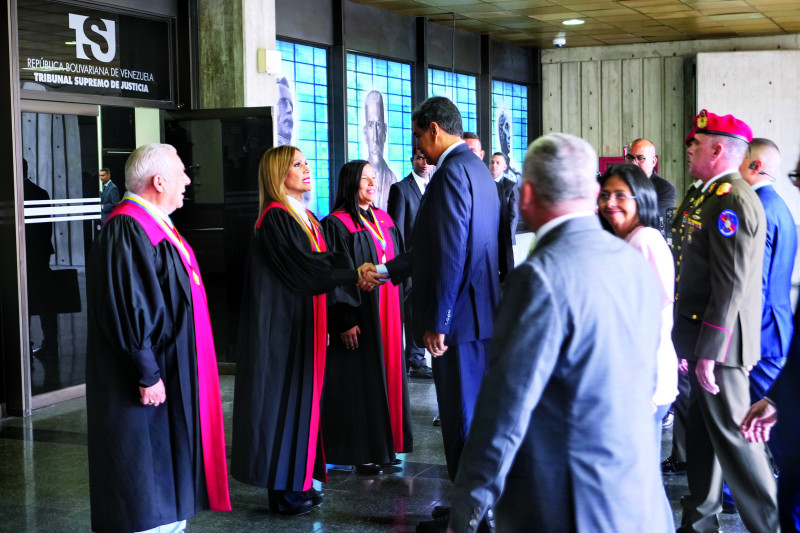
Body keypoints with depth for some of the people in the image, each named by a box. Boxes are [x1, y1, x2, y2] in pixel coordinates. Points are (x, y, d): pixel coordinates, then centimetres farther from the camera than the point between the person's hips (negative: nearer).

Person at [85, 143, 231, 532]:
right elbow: (126, 308, -24)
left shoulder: (158, 224, 13)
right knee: (146, 473, -2)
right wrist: (147, 373, -24)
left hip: (175, 372, 10)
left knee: (171, 472, 16)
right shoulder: (126, 231, -19)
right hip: (150, 379, -10)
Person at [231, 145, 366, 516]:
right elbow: (304, 269, -21)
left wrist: (324, 325, 11)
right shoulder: (275, 218, -14)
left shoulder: (306, 218, 14)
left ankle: (298, 481, 19)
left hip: (304, 326, 9)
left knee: (304, 397, 11)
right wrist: (354, 273, -19)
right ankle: (282, 490, 5)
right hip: (282, 326, -9)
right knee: (284, 397, -3)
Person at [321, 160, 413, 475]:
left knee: (386, 374, 11)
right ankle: (361, 453, 7)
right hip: (357, 315, -7)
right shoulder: (337, 225, -11)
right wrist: (345, 321, -19)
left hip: (387, 314, 7)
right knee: (360, 380, -1)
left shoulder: (384, 220, 12)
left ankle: (384, 445, 21)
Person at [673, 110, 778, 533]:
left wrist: (708, 351, -23)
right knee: (704, 433, 17)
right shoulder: (712, 196, 13)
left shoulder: (731, 200, -17)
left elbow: (732, 283, -22)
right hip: (704, 338, 10)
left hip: (720, 340, -10)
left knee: (732, 435, -4)